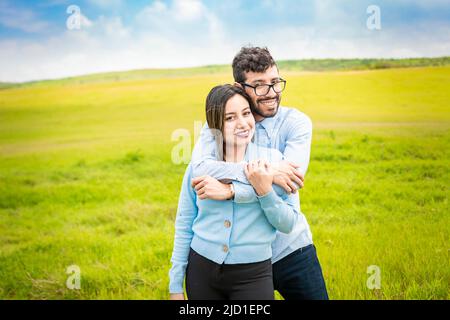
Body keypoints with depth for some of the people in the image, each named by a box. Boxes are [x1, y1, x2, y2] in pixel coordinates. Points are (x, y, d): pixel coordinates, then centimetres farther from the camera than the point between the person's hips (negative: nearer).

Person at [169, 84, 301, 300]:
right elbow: (184, 226, 4)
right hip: (201, 272, 2)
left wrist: (265, 191, -20)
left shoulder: (272, 160, -5)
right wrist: (175, 286, 5)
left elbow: (288, 224, -4)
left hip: (252, 275, -1)